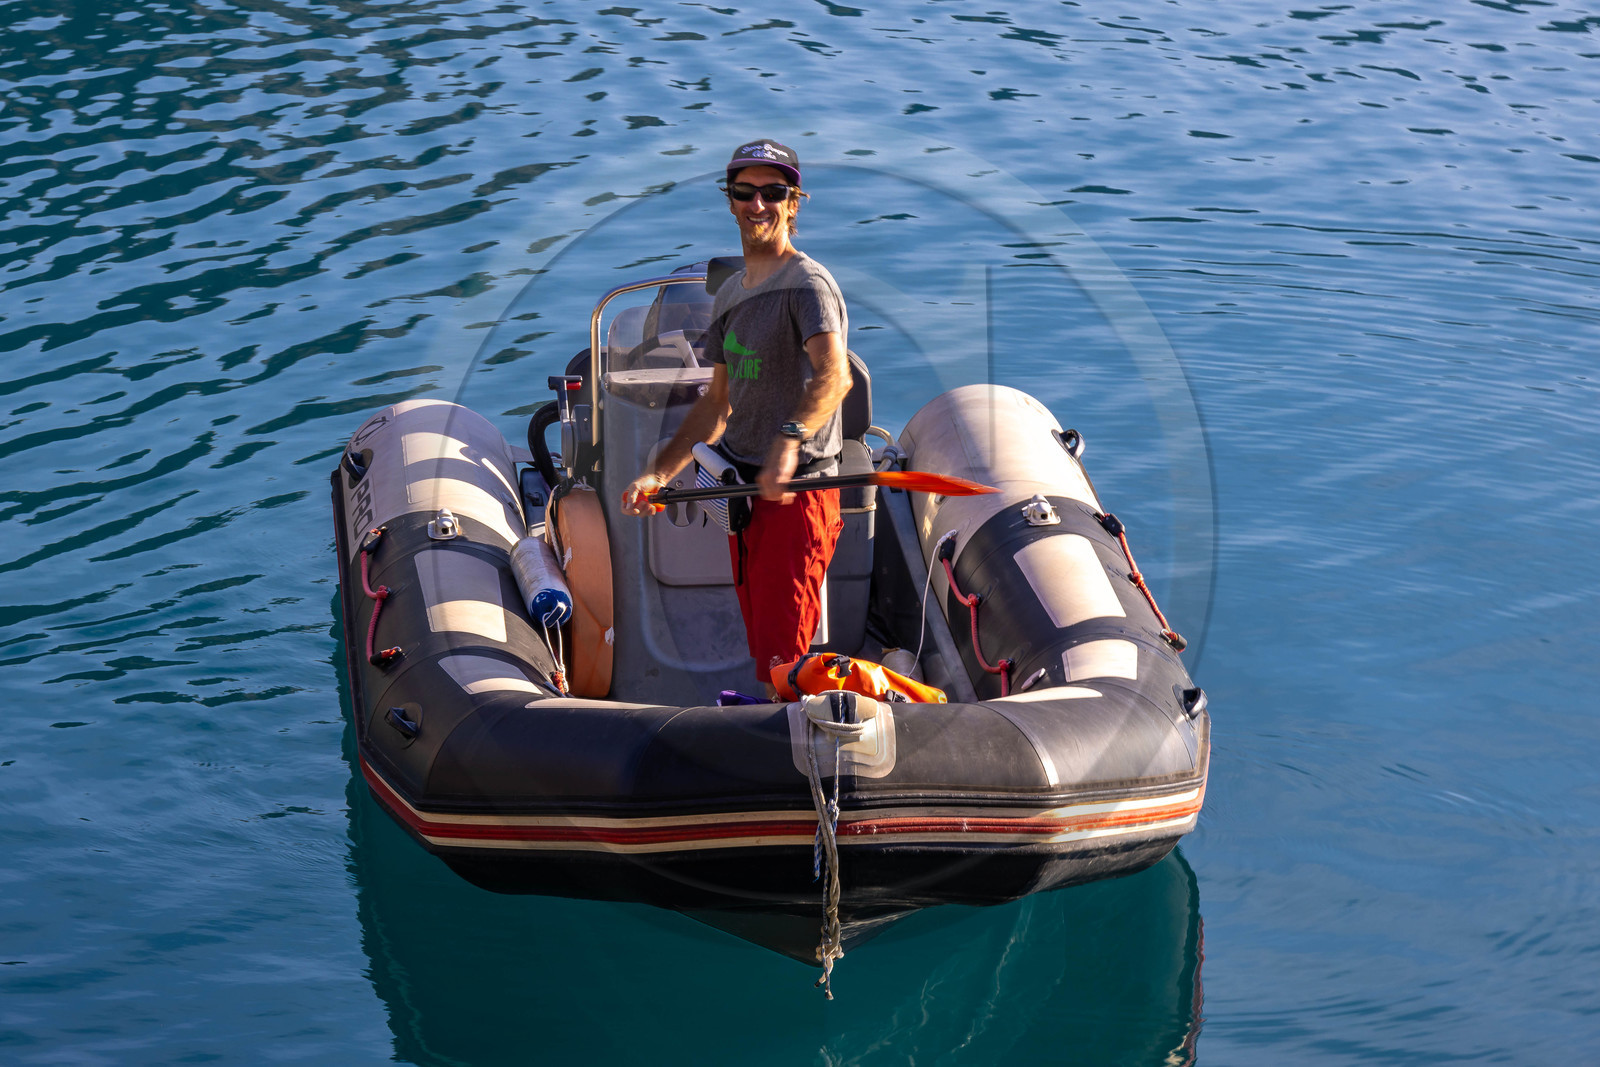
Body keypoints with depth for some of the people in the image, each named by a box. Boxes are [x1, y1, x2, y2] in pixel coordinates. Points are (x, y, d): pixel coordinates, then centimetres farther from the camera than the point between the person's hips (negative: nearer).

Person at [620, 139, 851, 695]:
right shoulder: (730, 294, 16)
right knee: (761, 650, 13)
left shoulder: (807, 283, -12)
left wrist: (788, 441, -47)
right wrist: (659, 473, 14)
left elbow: (834, 376, -30)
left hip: (798, 490, -8)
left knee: (782, 660, -11)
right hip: (741, 486, 8)